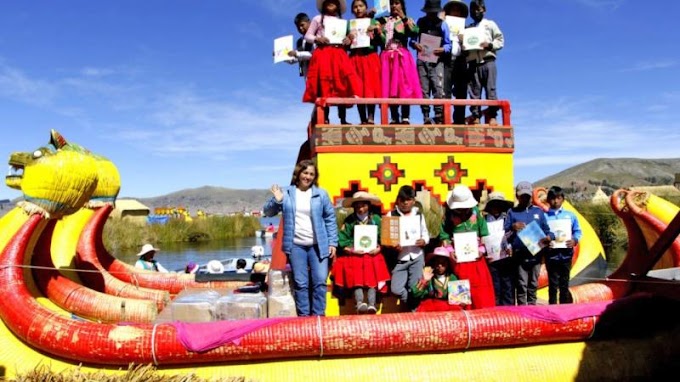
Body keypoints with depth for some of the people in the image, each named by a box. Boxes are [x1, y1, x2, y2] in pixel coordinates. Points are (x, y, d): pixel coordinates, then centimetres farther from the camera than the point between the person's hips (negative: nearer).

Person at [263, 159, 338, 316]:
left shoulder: (321, 194, 1)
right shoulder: (286, 192, 2)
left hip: (318, 246, 0)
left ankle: (318, 316, 12)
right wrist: (277, 200, -15)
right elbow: (268, 212, 6)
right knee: (300, 283, 6)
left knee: (320, 281, -1)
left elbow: (330, 218, 4)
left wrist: (332, 243, 0)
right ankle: (303, 316, 18)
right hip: (296, 246, 0)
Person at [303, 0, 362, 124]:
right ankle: (325, 118, -6)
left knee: (343, 84, -9)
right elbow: (307, 36, 9)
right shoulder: (318, 19, 11)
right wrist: (317, 39, -11)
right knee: (324, 84, -10)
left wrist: (347, 41, -1)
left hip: (339, 55, 3)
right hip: (323, 54, -2)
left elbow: (346, 37, 22)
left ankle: (343, 119, -8)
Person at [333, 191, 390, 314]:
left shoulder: (376, 219, 11)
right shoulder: (349, 221, 8)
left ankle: (372, 304, -32)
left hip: (372, 254, 1)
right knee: (356, 273, -27)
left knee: (372, 273, -26)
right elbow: (342, 240, 0)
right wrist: (351, 249, -15)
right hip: (354, 254, 0)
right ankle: (359, 303, -37)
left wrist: (378, 248, -11)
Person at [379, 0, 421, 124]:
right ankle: (394, 118, 2)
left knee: (404, 86, -11)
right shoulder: (384, 21, 18)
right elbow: (381, 40, 8)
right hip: (387, 57, 2)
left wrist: (403, 17, -7)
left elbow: (414, 34, -10)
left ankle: (405, 118, -10)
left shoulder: (408, 20, 12)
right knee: (390, 87, -3)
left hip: (402, 57, -2)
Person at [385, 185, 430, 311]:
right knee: (396, 289, -7)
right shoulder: (391, 215, -2)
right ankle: (411, 304, 24)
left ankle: (414, 310, 28)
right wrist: (393, 246, -22)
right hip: (400, 258, -1)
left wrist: (423, 241, -13)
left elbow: (425, 234, 8)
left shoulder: (418, 214, 4)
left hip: (416, 257, 1)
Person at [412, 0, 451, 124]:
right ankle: (426, 117, 2)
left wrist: (443, 49, -16)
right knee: (424, 89, 0)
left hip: (436, 61, -2)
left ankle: (439, 117, -14)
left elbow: (448, 44, 5)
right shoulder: (420, 22, 10)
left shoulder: (442, 24, 6)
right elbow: (411, 38, 9)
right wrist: (414, 44, -13)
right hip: (422, 60, 2)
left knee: (438, 88, -13)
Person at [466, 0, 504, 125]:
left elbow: (500, 40, 8)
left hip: (488, 62, -2)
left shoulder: (490, 24, 15)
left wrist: (489, 45, -10)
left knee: (490, 89, -8)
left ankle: (491, 116, -10)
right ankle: (475, 116, -3)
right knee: (474, 91, -4)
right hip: (473, 64, 2)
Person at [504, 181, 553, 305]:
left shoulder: (538, 211, 13)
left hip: (536, 254, 2)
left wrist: (548, 237, -12)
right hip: (519, 255, -2)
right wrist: (513, 227, -20)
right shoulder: (512, 212, 6)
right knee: (521, 285, -2)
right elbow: (505, 233, 1)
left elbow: (546, 230, 10)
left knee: (533, 285, 11)